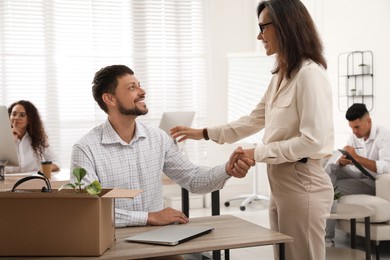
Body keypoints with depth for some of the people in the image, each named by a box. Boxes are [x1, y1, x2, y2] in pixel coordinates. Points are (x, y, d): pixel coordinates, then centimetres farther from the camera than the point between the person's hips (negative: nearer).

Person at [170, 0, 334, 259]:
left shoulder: (309, 74, -16)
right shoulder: (280, 76, 13)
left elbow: (313, 141, -22)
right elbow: (253, 121, 19)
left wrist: (258, 153, -15)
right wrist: (203, 133, 18)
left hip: (302, 182, -9)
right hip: (280, 182, 9)